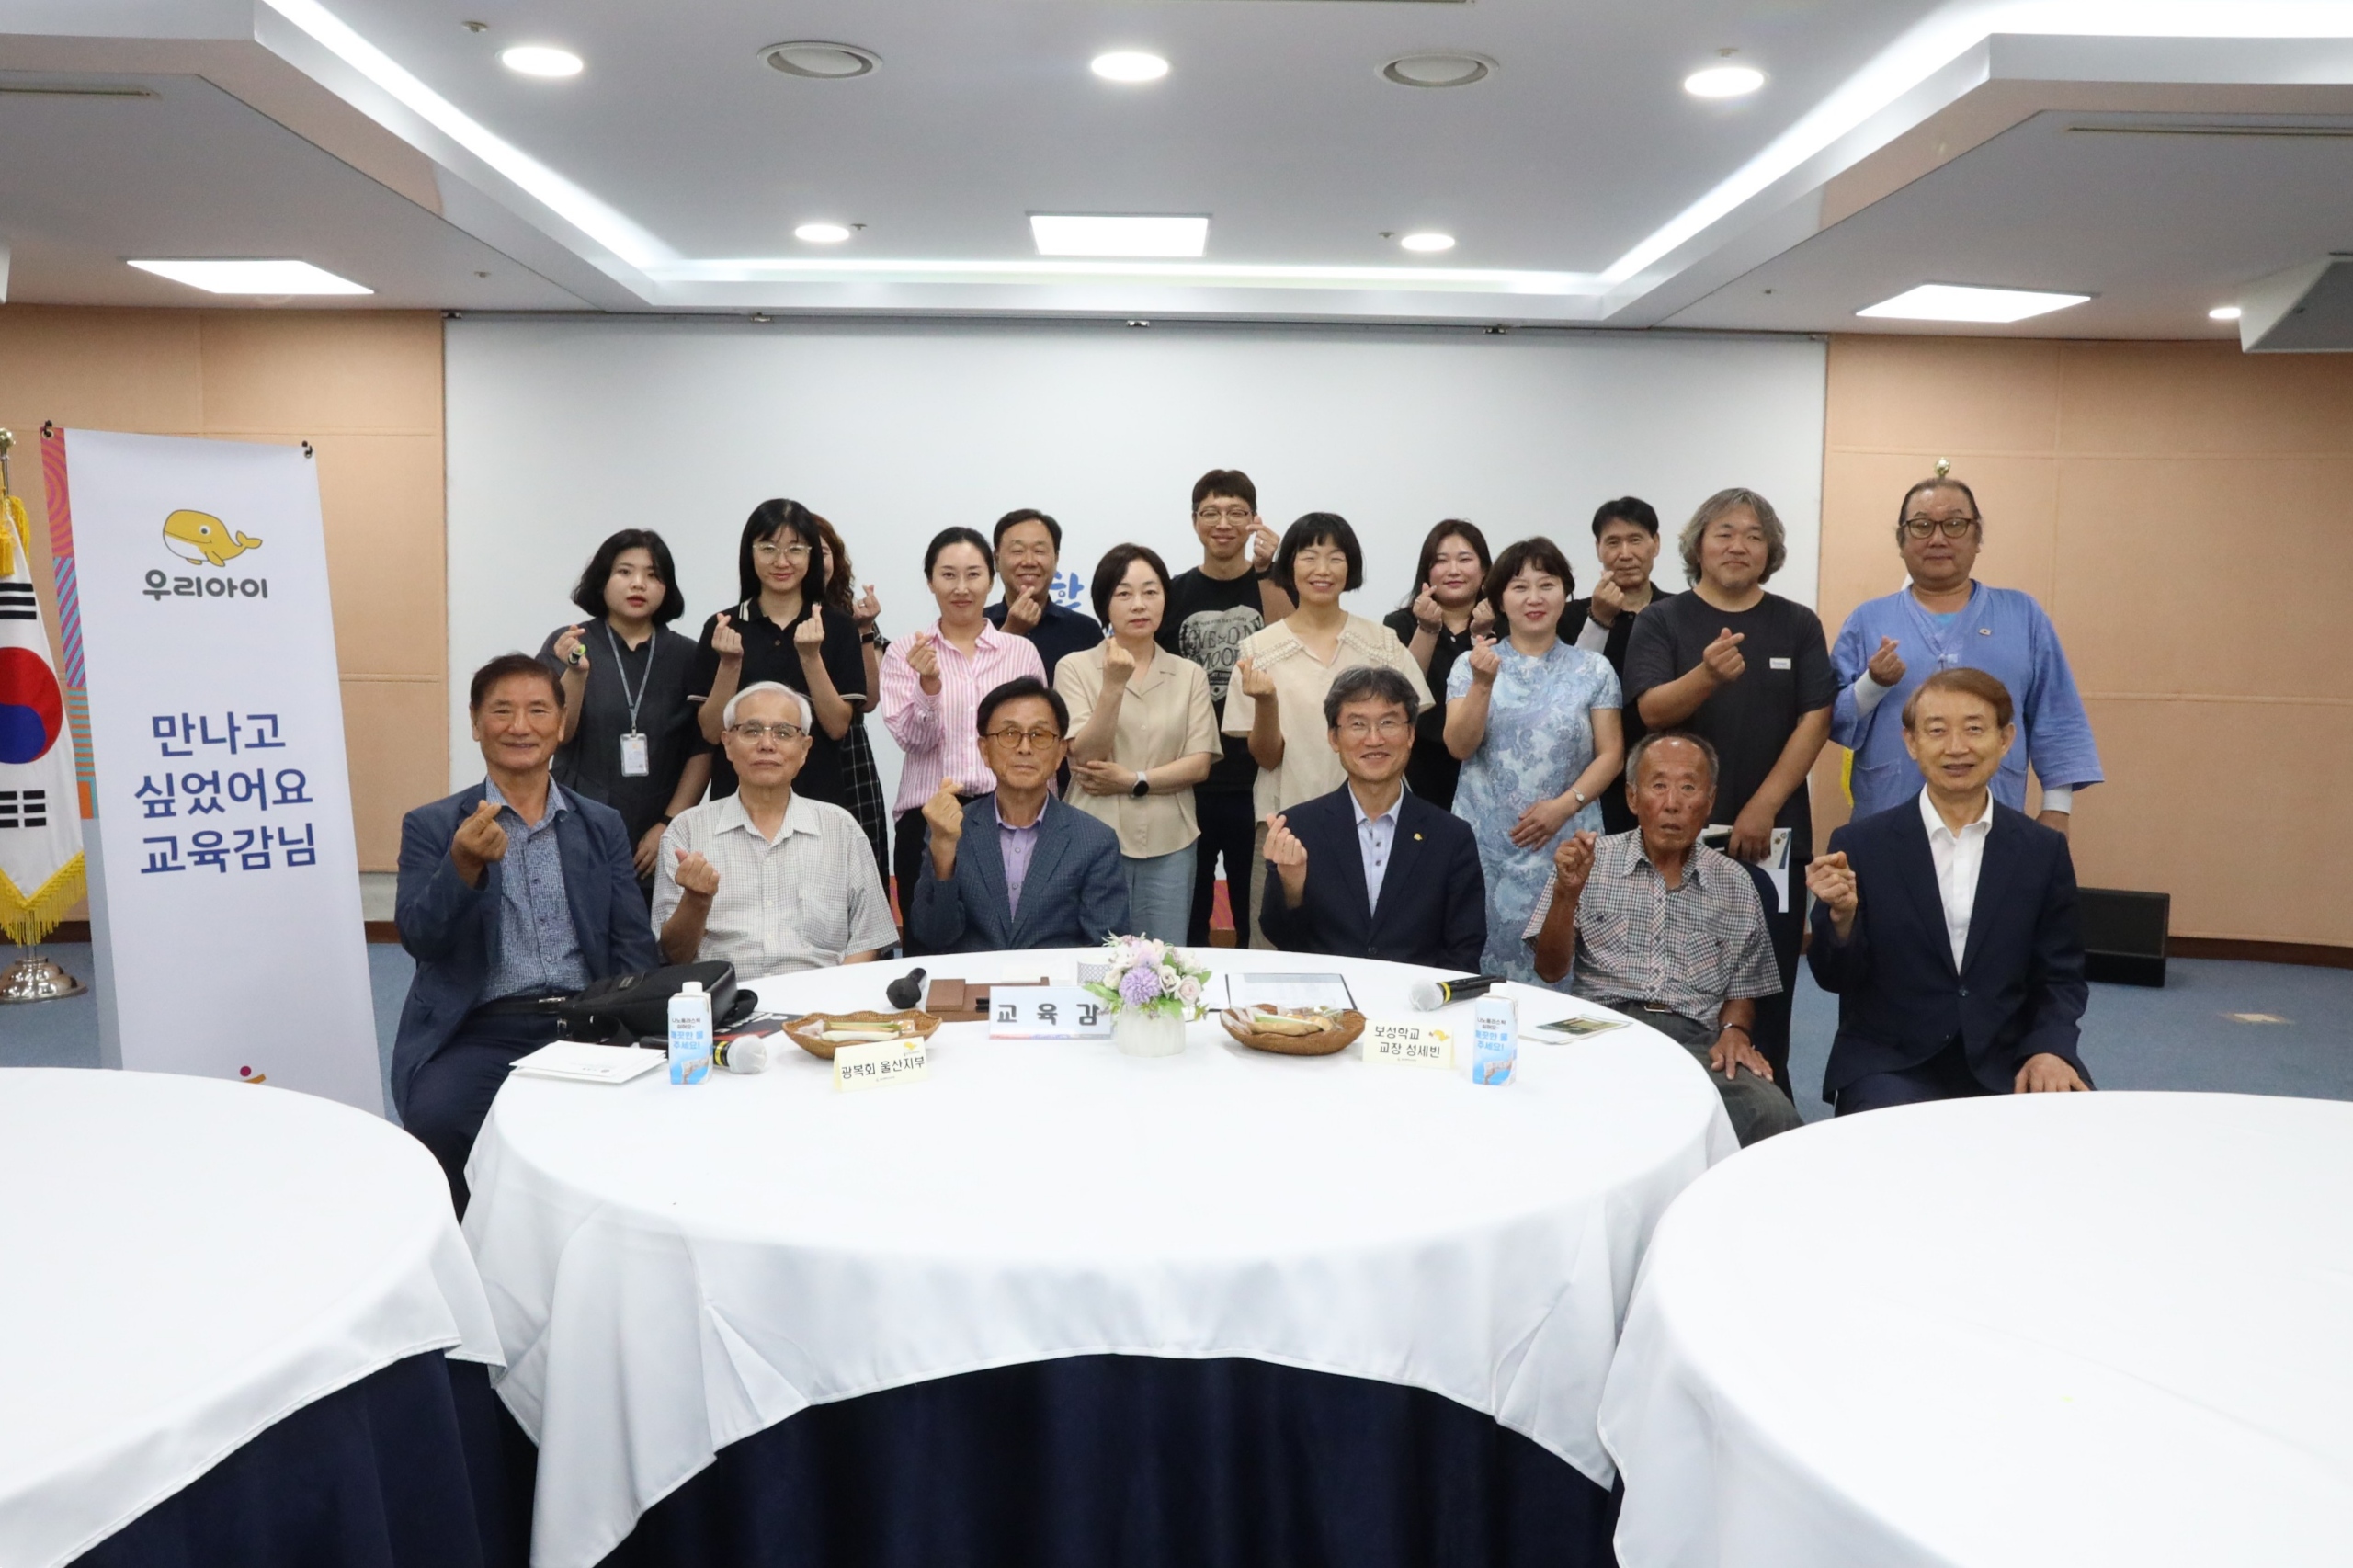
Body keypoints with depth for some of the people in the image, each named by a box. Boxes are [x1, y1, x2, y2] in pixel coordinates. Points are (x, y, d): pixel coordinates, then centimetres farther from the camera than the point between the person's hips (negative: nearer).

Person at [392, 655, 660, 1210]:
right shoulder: (431, 827, 8)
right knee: (438, 1121, -31)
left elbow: (634, 950, 9)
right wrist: (465, 865, -25)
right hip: (478, 1032, -1)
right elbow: (418, 938, -6)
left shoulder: (603, 826, 14)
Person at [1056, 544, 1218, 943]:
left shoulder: (1190, 675, 7)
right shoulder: (1076, 668, 0)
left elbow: (1199, 764, 1)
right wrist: (1113, 685, -20)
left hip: (1168, 846, 2)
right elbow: (1085, 757, -10)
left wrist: (1133, 781, -10)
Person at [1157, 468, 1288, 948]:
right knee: (1188, 912, 10)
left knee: (1257, 912, 6)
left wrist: (1267, 571, -22)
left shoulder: (1276, 586, 4)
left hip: (1257, 781, -1)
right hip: (1189, 782, 1)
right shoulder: (1174, 594, 6)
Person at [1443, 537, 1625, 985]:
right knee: (1488, 949, -1)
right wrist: (1482, 684, -18)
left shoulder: (1593, 670, 6)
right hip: (1486, 845, 0)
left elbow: (1610, 754, 2)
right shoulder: (1473, 663, 5)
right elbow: (1459, 746, -4)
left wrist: (1565, 805, -12)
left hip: (1565, 843, 0)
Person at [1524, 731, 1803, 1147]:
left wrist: (1735, 1031, -3)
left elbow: (1741, 991, 20)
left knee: (1774, 1116, -28)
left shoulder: (1736, 884, 13)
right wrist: (1567, 893, -11)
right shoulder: (1587, 860, 9)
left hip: (1695, 1043, 2)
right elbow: (1551, 971, 5)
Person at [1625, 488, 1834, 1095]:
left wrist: (1762, 808, -10)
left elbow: (1815, 719, 0)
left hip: (1771, 834, 1)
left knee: (1767, 988, 2)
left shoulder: (1798, 625, 7)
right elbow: (1653, 709, -10)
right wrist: (1708, 675, -31)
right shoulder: (1662, 621, 3)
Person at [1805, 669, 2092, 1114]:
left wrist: (2049, 1050, -10)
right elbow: (1836, 978, 0)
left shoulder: (2043, 850, 5)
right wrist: (1841, 914, -20)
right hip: (1890, 1064, -2)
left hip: (2007, 1064, 3)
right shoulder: (1860, 844, -2)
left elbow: (2060, 977, 9)